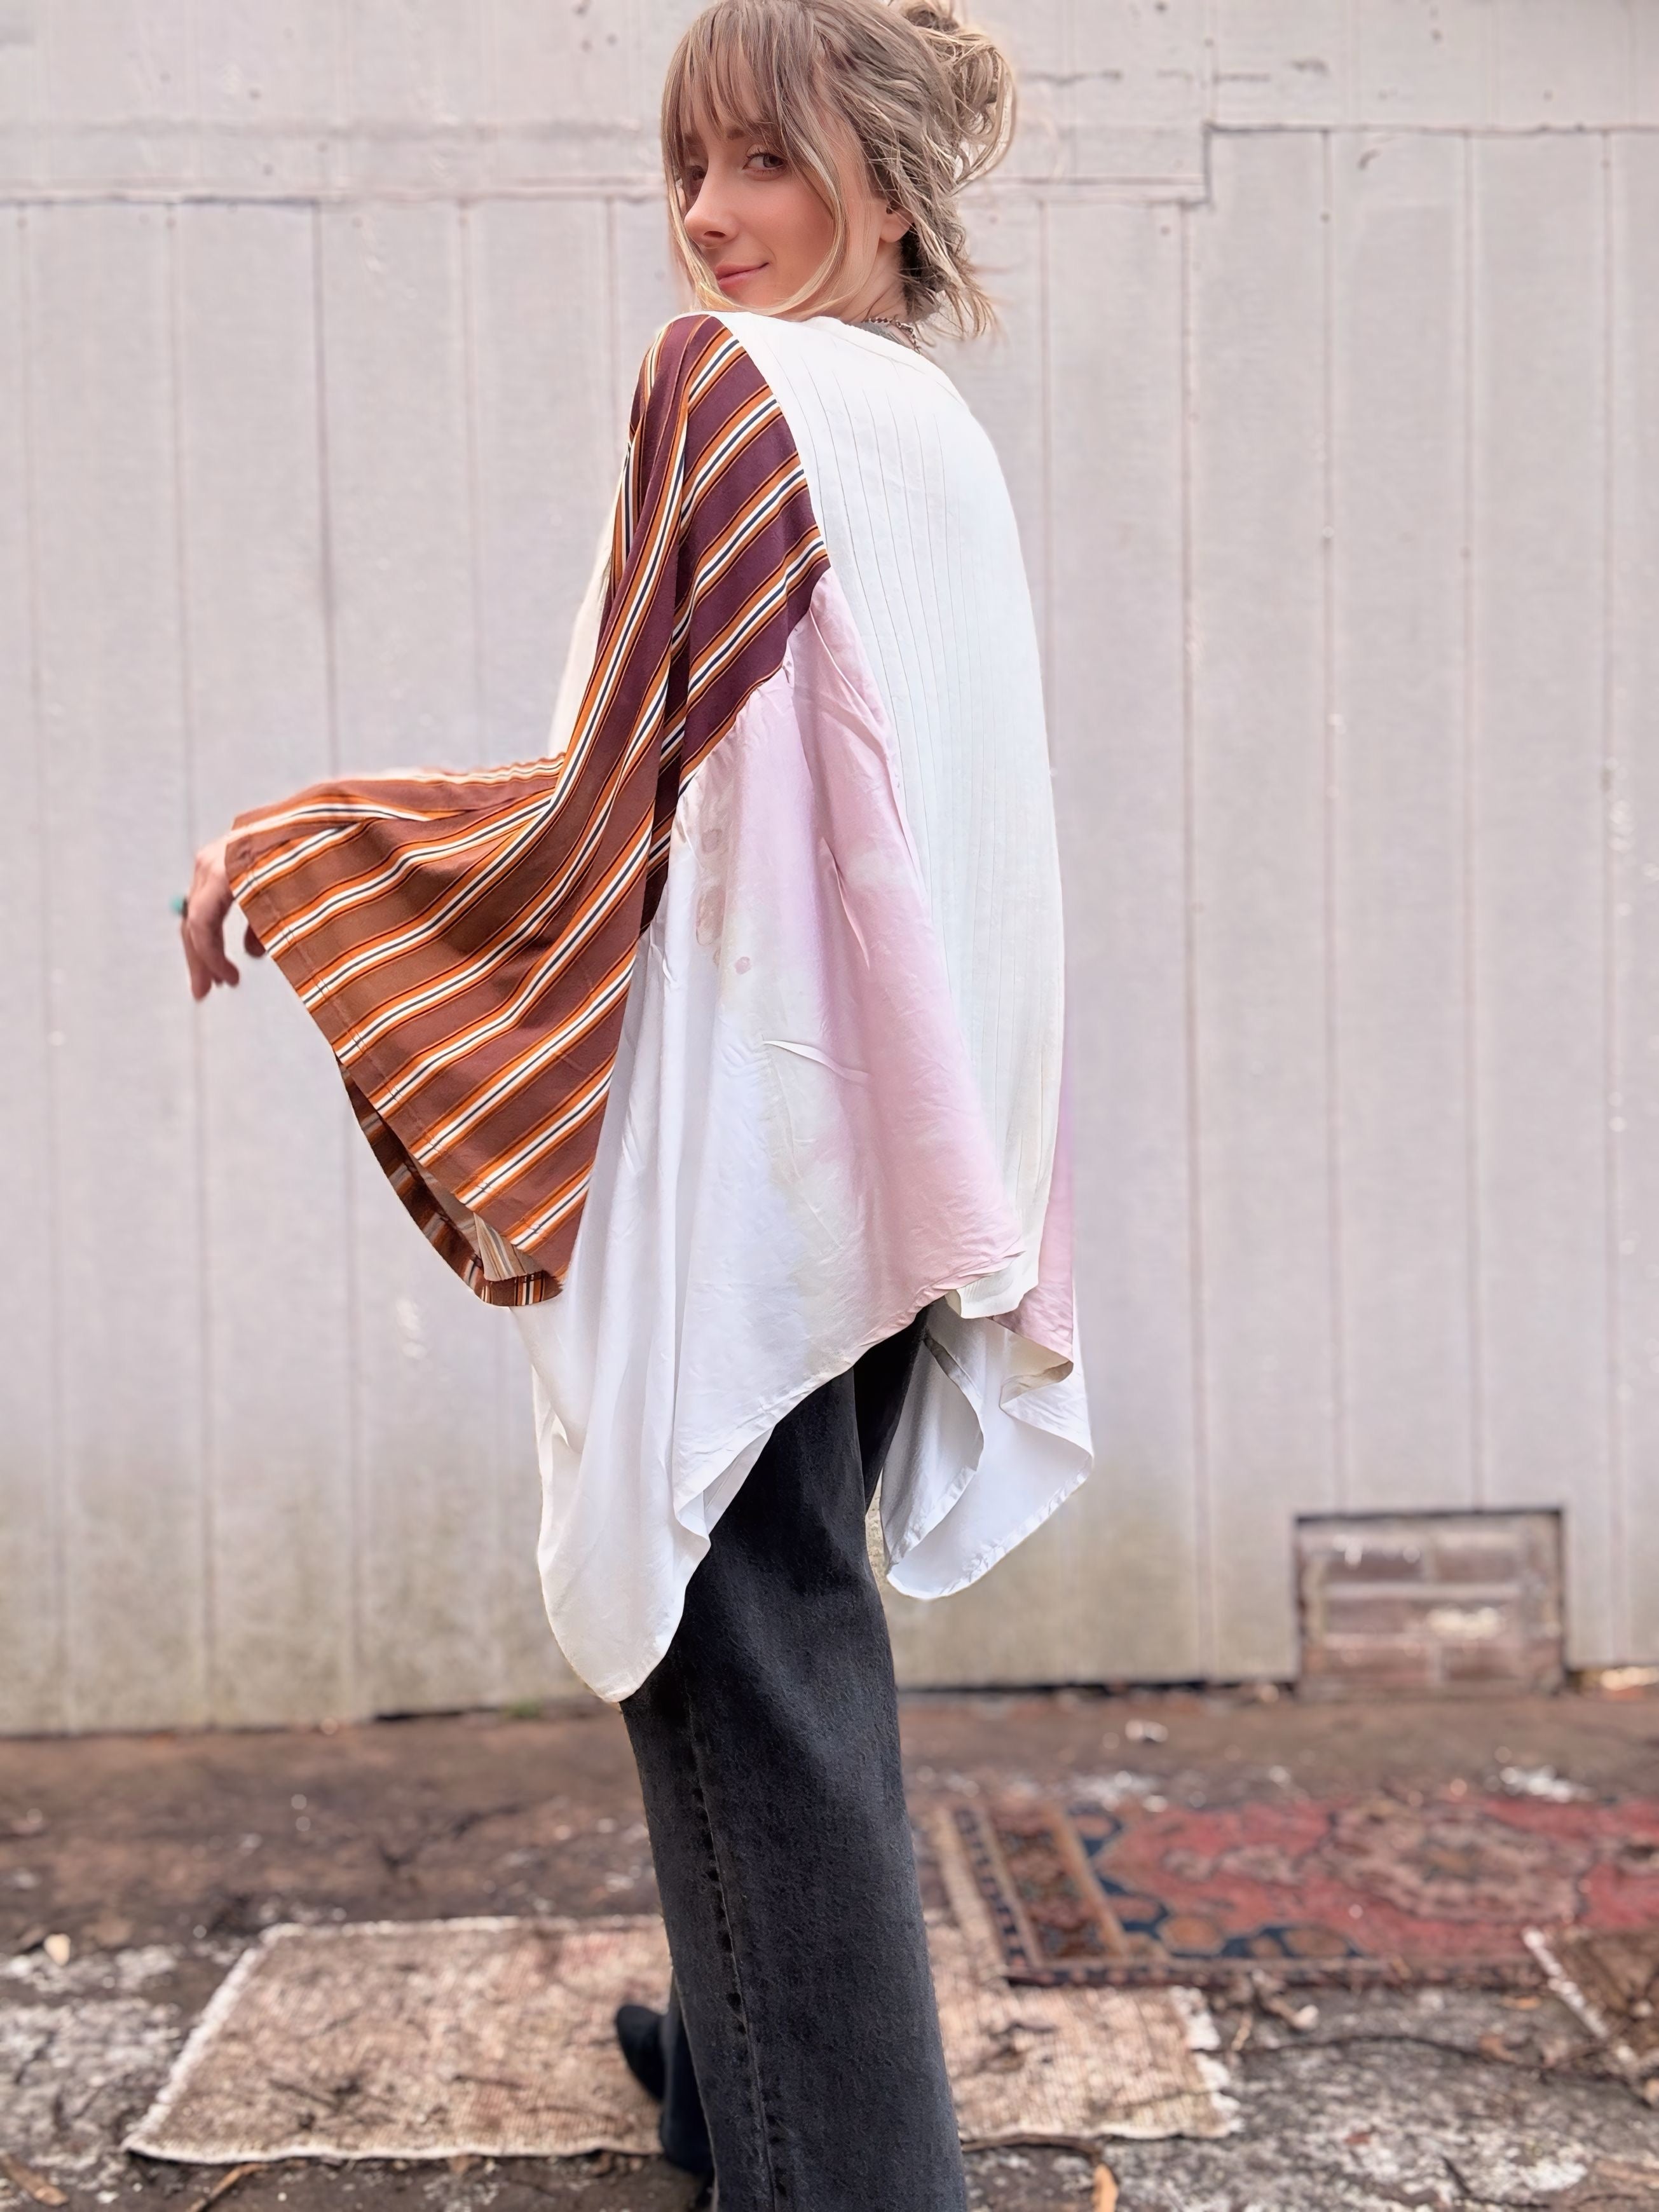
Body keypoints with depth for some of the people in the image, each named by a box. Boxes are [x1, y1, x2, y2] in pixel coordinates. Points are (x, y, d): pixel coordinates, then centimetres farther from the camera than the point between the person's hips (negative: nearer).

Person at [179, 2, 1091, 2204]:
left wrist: (281, 852, -5)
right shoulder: (941, 428, 14)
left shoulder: (734, 388, -11)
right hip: (892, 1123, 9)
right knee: (797, 1616, 20)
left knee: (743, 1651, 0)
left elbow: (617, 794, -14)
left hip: (747, 1125, -9)